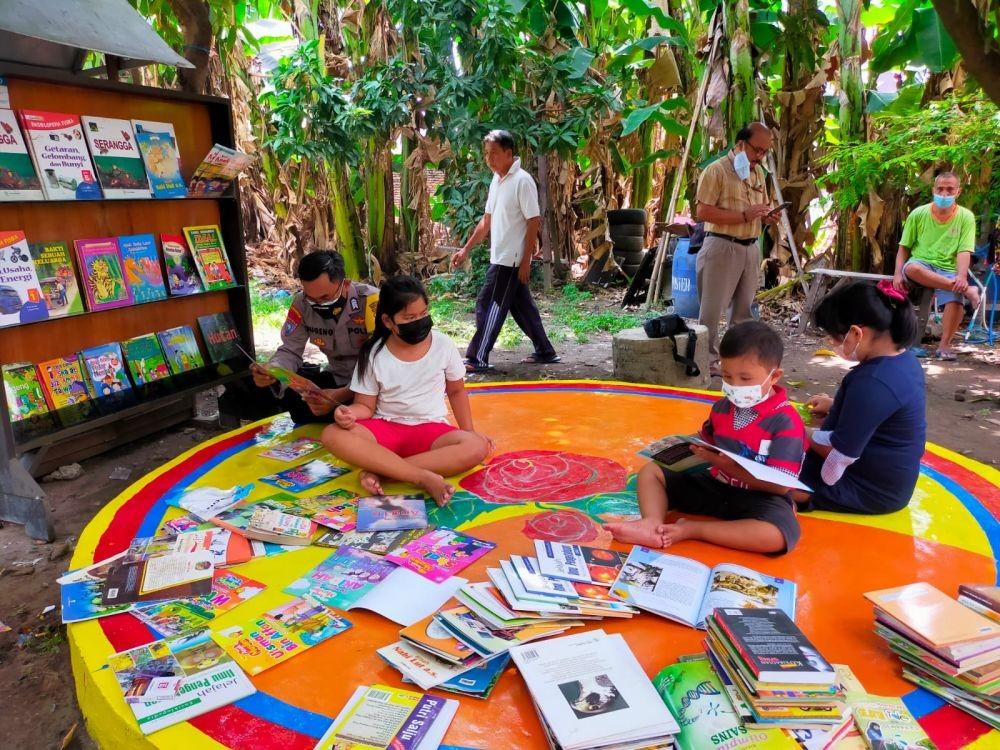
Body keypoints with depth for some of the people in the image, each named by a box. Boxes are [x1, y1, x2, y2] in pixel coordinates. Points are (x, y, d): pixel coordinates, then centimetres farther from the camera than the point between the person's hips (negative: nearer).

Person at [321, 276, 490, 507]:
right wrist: (350, 413, -23)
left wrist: (468, 431, 3)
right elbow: (365, 405, 1)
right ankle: (423, 477, -37)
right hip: (384, 428, 0)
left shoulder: (443, 344, -3)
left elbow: (456, 391, 11)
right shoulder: (374, 355, -5)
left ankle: (380, 470, -30)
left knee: (477, 447, -30)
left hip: (430, 429, 0)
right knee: (332, 435, -30)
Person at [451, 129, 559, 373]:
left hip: (511, 258, -9)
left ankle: (477, 359, 2)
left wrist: (525, 260, -18)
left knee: (488, 305, -6)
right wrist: (466, 249, 17)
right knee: (521, 306, 13)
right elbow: (487, 220, 19)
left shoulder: (522, 181, -14)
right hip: (501, 257, 9)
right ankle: (545, 352, 22)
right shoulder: (496, 181, 12)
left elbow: (533, 222, -16)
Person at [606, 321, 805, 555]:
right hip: (715, 485, 6)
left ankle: (691, 529, -26)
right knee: (650, 471, 0)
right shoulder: (722, 407, 5)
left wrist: (726, 465, -26)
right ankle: (652, 523, -28)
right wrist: (695, 447, -2)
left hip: (761, 498, -6)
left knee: (778, 537, -38)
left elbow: (781, 485, -22)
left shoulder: (786, 421, -16)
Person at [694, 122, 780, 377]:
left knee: (743, 309, 12)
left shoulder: (759, 172, 15)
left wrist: (767, 217, 1)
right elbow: (703, 212, -17)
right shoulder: (716, 170, -8)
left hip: (751, 248, 7)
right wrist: (744, 215, -21)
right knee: (712, 310, -4)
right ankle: (709, 362, 4)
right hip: (722, 248, -7)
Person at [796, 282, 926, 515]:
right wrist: (835, 406, 16)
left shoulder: (872, 382, -32)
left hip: (871, 490, -10)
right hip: (889, 479, 10)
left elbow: (840, 453, -25)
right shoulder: (904, 358, 0)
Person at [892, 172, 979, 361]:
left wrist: (961, 277, -26)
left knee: (956, 299, -31)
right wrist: (898, 273, -11)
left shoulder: (966, 217, 2)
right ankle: (967, 290, -33)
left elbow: (964, 251, -7)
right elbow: (904, 247, 6)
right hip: (921, 265, 0)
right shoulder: (918, 214, 3)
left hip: (948, 271, 0)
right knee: (911, 268, -38)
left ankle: (944, 346, -14)